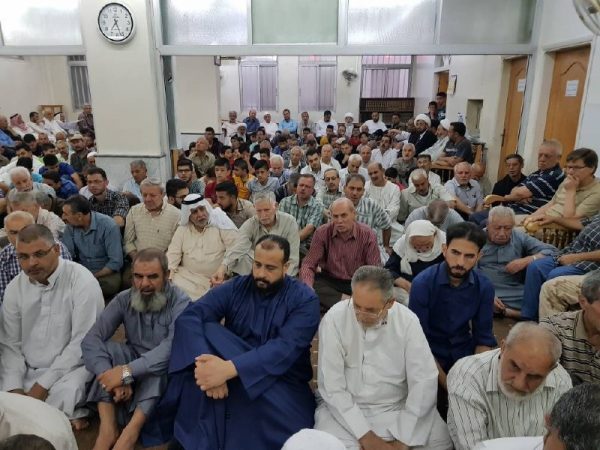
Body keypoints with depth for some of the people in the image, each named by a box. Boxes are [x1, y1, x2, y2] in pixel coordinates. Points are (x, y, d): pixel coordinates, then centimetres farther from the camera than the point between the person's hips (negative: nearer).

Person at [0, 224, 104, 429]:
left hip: (71, 367, -6)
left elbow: (82, 343, -20)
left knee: (64, 393, -34)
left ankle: (71, 415, 2)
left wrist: (43, 385, -20)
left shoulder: (82, 281, -19)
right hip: (27, 371, 6)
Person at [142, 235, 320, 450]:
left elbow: (285, 349, -23)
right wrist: (207, 363, -33)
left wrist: (229, 369, -37)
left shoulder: (304, 299, -8)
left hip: (281, 381, -2)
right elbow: (188, 318, -14)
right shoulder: (235, 287, 0)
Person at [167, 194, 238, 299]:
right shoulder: (182, 229, 8)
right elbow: (173, 253, 5)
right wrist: (168, 273, -11)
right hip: (186, 275, 4)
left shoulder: (220, 225, -5)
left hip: (214, 279, -4)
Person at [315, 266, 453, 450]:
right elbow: (332, 387, -15)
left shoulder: (407, 320, -11)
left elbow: (424, 381, -13)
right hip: (344, 409, -1)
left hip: (399, 408, 2)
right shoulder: (334, 319, -16)